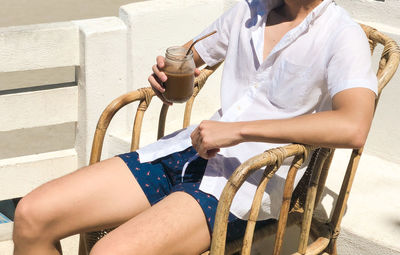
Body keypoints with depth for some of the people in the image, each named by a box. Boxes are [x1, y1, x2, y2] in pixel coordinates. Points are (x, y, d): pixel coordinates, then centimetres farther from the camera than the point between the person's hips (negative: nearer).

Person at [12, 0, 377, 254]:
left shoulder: (343, 37, -6)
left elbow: (353, 127, -26)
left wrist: (238, 130, -24)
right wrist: (168, 70, 5)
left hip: (248, 183, -7)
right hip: (189, 149, 7)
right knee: (32, 215, -8)